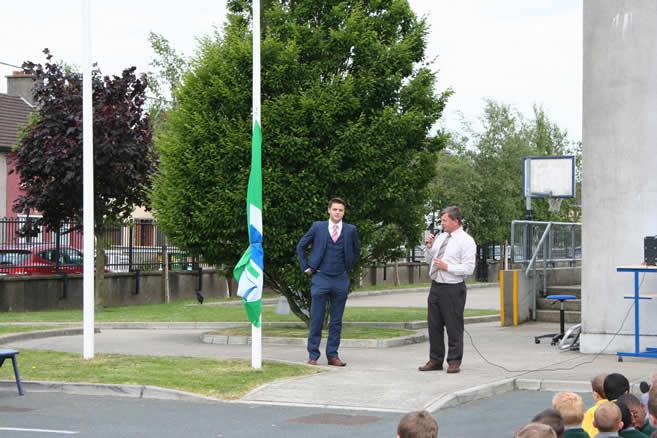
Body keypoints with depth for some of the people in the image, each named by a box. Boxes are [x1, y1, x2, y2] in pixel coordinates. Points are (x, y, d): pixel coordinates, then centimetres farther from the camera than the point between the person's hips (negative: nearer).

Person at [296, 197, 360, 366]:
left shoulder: (351, 230, 3)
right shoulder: (318, 227, 1)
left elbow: (356, 250, 20)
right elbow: (300, 246, 10)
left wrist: (348, 267, 12)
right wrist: (306, 267, 4)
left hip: (341, 280, 2)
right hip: (320, 278, -1)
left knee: (336, 321, 5)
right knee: (316, 319, -1)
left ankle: (332, 355, 11)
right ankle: (313, 355, 5)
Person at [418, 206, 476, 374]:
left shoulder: (466, 241, -8)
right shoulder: (440, 237, 14)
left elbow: (468, 268, -15)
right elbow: (428, 260, 22)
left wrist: (447, 266, -18)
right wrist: (429, 246, 4)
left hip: (453, 289, -7)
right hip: (436, 286, 7)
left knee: (454, 327, 1)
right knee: (434, 325, 11)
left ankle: (454, 362, 11)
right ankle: (435, 360, 21)